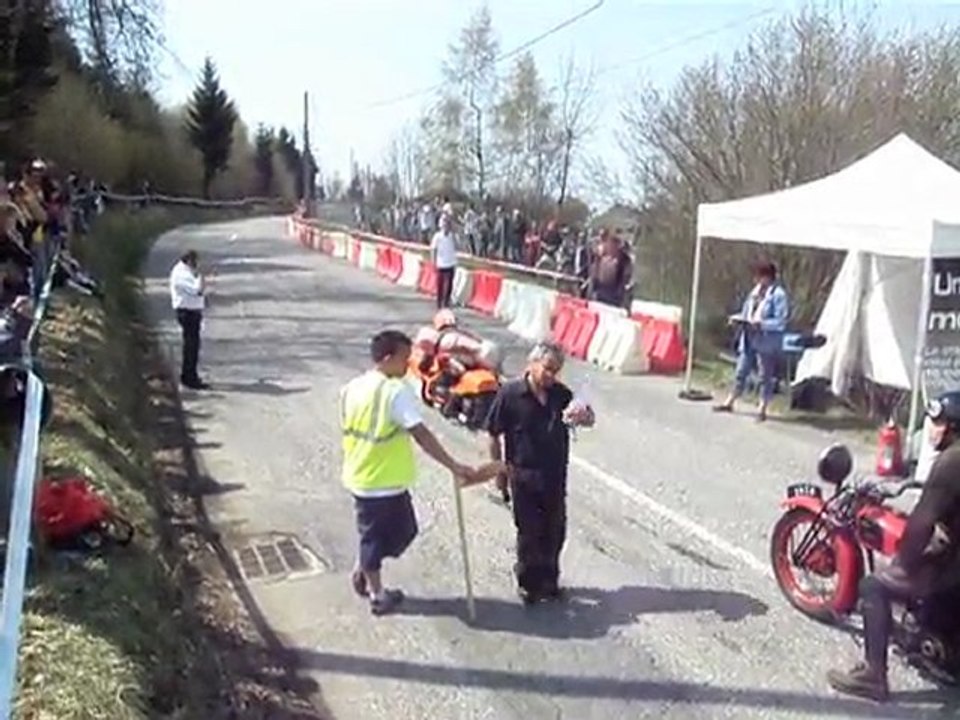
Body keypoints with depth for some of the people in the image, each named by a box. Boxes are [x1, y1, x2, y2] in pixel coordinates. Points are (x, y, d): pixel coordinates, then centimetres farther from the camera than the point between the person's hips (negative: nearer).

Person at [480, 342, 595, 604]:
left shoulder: (561, 394, -3)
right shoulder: (510, 393, -14)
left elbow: (588, 420, -2)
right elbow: (494, 434, -7)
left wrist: (583, 415, -27)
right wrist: (500, 470, -3)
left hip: (555, 476, 4)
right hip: (524, 475, -4)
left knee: (554, 532, 14)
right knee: (529, 533, 8)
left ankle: (549, 580, 34)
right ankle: (527, 583, 27)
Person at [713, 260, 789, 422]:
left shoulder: (779, 295, -13)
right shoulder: (756, 291, 11)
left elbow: (781, 321, -18)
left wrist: (761, 323, -27)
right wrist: (739, 318, -2)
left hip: (767, 342, -7)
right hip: (749, 339, 7)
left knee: (765, 376, 4)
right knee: (741, 371, 13)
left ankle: (762, 409, 13)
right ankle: (729, 403, 22)